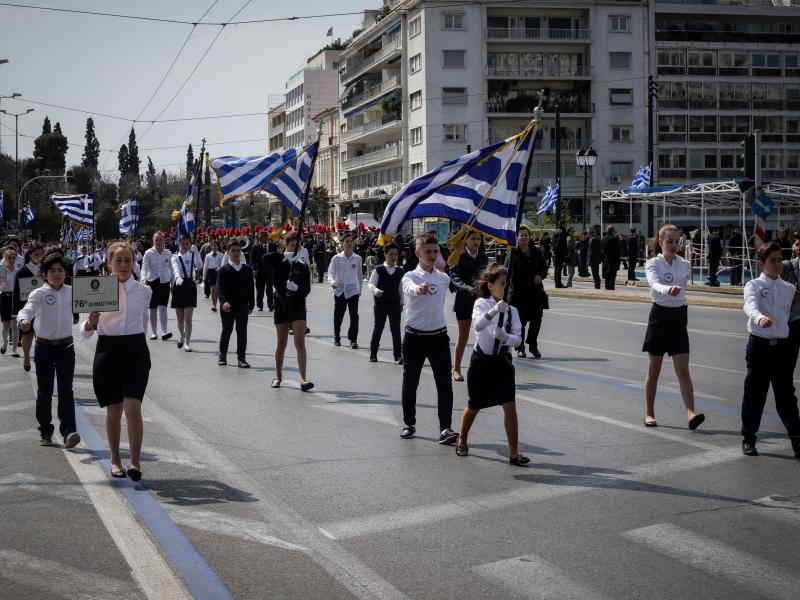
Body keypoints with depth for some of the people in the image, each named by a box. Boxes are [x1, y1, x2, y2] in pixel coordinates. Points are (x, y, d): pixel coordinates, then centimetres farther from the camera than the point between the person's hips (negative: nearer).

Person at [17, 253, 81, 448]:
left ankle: (68, 431, -18)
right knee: (44, 391, 8)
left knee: (66, 389, -10)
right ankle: (45, 432, 19)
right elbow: (28, 309, -26)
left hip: (66, 346, 1)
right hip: (44, 347, -1)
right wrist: (24, 320, -46)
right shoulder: (39, 294, -8)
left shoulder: (71, 292, 4)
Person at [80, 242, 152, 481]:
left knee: (133, 407, -13)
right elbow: (84, 331, -2)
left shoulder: (144, 291, 3)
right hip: (108, 351, 0)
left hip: (136, 351, 0)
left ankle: (135, 462, -10)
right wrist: (91, 323, -24)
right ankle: (115, 461, 23)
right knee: (113, 410, 8)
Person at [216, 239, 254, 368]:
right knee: (226, 330, 10)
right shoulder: (224, 270, -3)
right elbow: (220, 288, -11)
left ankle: (241, 357, 3)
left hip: (242, 305, 2)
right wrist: (224, 302, -26)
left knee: (242, 331, -1)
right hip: (227, 306, -1)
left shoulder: (247, 269, 5)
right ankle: (222, 355, 24)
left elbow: (250, 288, 8)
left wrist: (251, 305, 5)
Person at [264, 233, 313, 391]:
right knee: (281, 343, 10)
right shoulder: (278, 263, 0)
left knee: (300, 343, -10)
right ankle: (278, 376, 26)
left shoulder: (303, 266, 4)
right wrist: (283, 254, -24)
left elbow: (307, 289, 0)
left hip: (298, 306, 0)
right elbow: (265, 258, -22)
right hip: (281, 305, 0)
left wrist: (297, 288, -19)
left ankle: (303, 379, -15)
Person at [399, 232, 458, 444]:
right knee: (410, 383, 9)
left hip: (439, 337, 2)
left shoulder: (444, 278, 5)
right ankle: (409, 424, 25)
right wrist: (419, 289, -55)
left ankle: (445, 427, -6)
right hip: (414, 337, -2)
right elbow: (410, 289, -34)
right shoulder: (410, 276, -8)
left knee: (444, 384, -7)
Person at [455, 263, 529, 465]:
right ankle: (462, 440, 38)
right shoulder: (481, 304, -9)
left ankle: (514, 452, -4)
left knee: (510, 405, -10)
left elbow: (518, 338, -7)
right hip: (481, 361, -2)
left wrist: (506, 337, -29)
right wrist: (494, 310, -45)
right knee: (474, 406, 12)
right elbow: (477, 325, -29)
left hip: (502, 361, 2)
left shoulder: (512, 310, 0)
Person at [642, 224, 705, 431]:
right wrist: (668, 290, -48)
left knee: (683, 370, -6)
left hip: (679, 317, 2)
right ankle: (649, 413, 19)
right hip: (659, 315, -2)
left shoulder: (685, 265, 3)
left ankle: (691, 413, -14)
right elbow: (655, 284, -30)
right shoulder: (653, 264, -9)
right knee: (654, 370, 7)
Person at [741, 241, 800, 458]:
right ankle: (749, 438, 18)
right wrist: (760, 318, -45)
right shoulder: (754, 286, -5)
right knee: (754, 393, 6)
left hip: (782, 345, 3)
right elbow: (750, 305, -27)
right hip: (759, 344, -2)